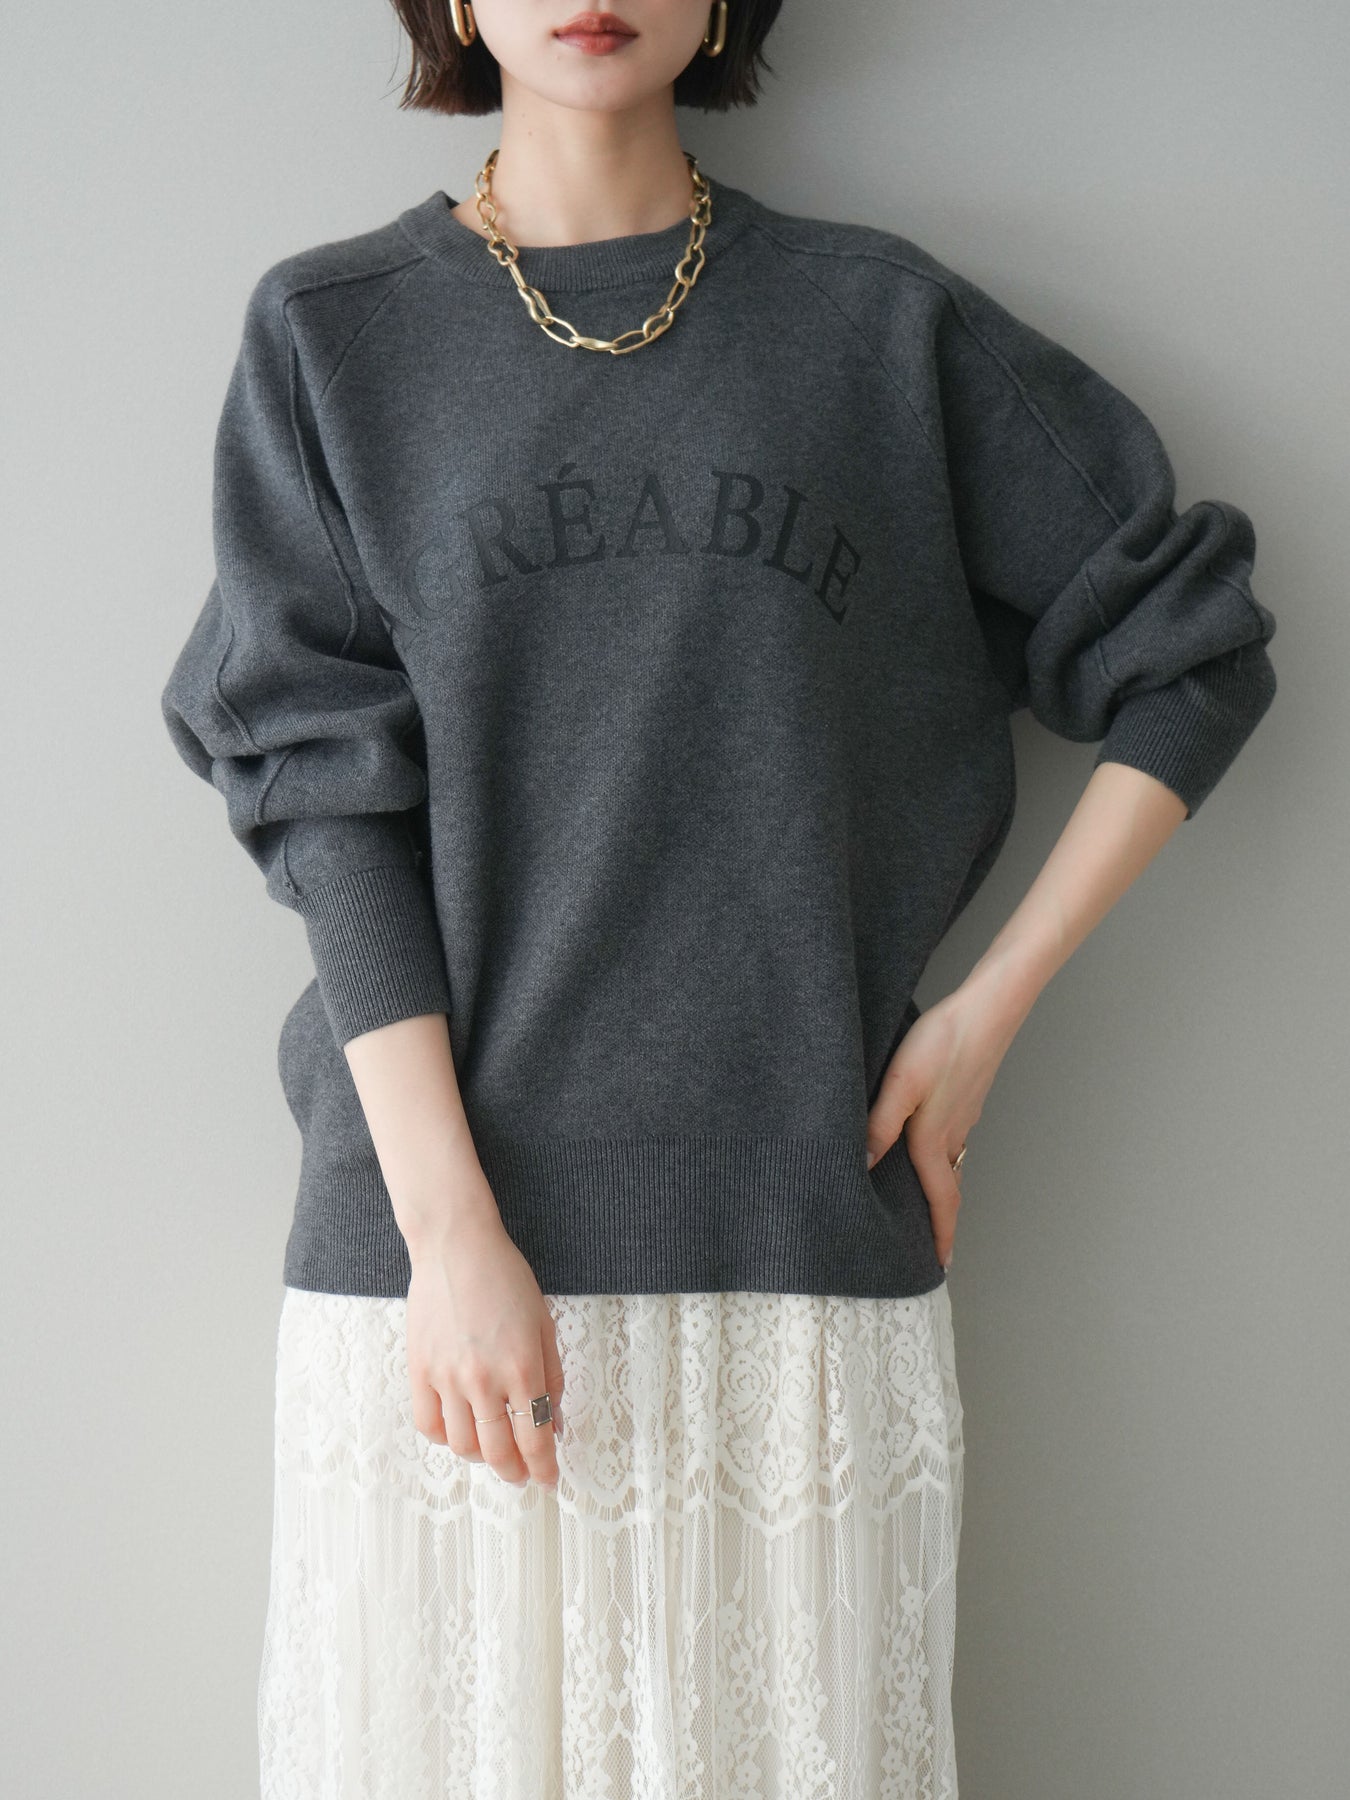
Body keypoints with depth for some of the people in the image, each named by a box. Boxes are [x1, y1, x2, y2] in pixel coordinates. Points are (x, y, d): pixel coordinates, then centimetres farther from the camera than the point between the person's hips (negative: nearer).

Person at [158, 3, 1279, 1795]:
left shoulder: (887, 322, 7)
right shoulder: (329, 336, 6)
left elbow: (1196, 651, 11)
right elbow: (327, 796, -2)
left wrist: (992, 1007, 3)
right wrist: (450, 1229, -11)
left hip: (809, 1245, 1)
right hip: (432, 1235, 0)